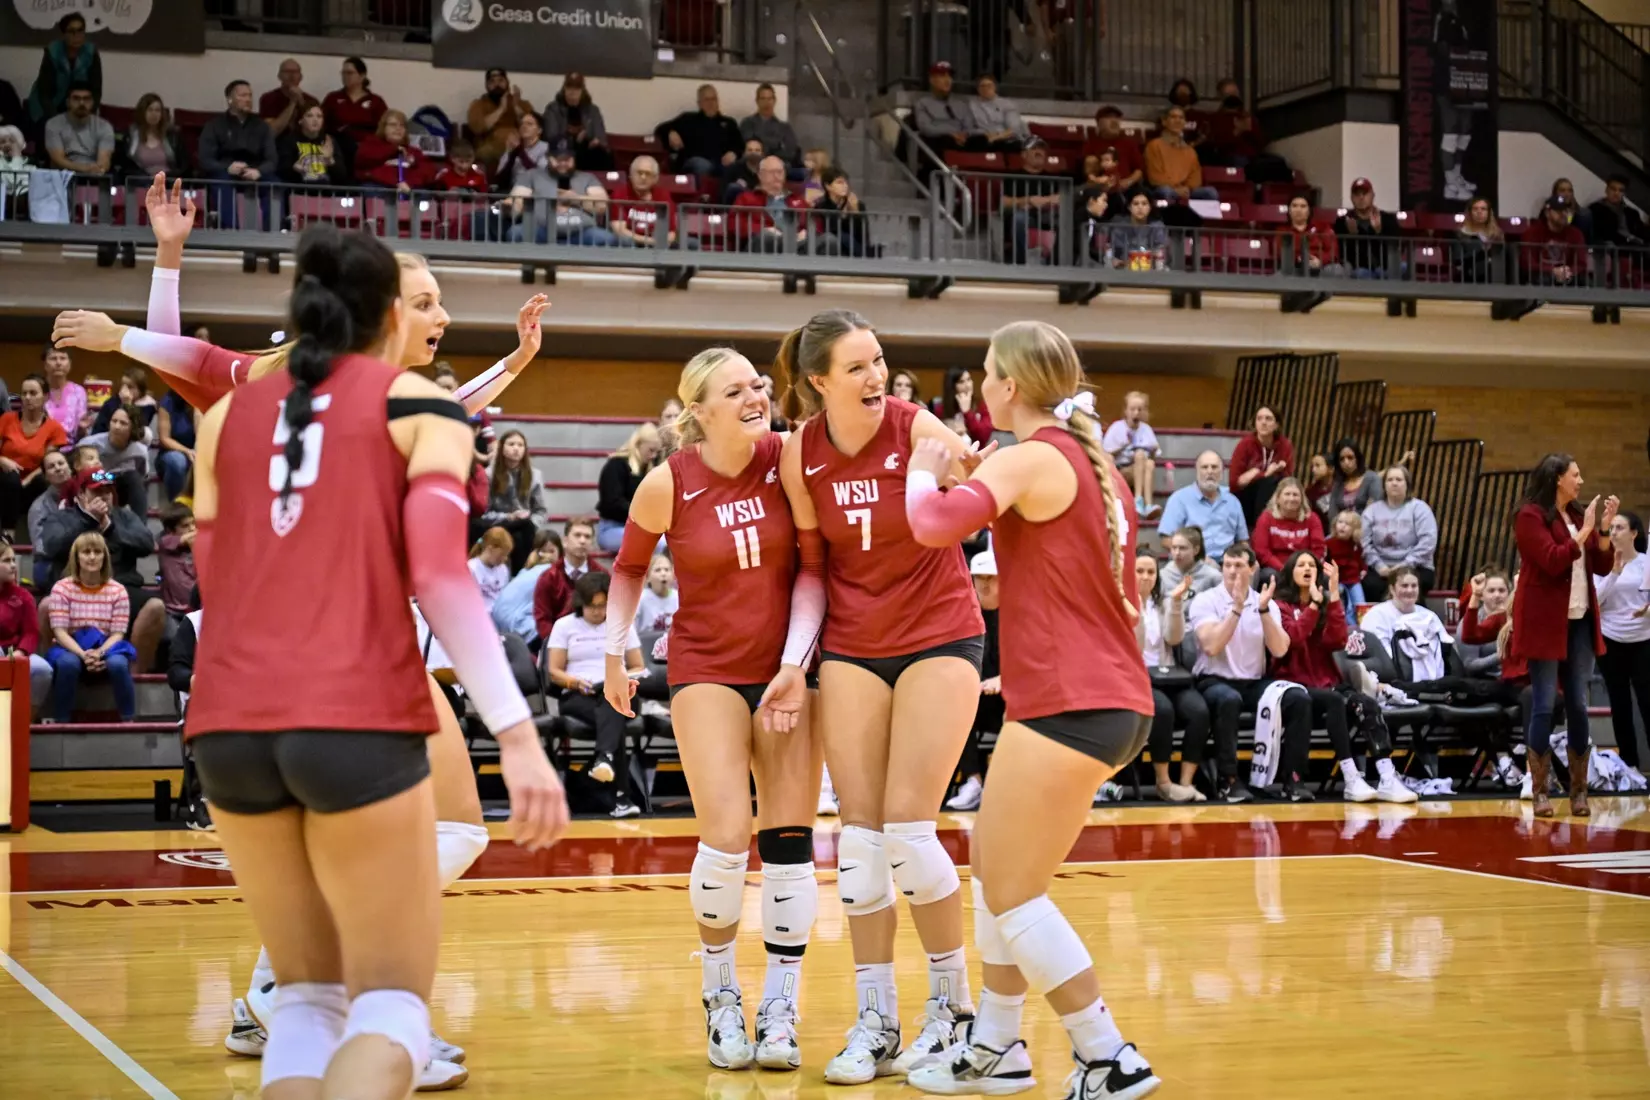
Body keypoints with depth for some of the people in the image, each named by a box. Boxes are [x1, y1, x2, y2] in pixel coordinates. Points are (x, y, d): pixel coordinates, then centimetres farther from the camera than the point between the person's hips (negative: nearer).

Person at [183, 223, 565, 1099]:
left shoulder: (228, 416, 17)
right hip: (358, 718, -4)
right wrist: (518, 737, -11)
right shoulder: (418, 405, 6)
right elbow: (440, 578, -7)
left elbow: (216, 587, 18)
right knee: (390, 1000, 4)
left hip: (229, 721, 4)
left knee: (307, 993, 18)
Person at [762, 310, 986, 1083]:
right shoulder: (800, 454, -3)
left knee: (907, 826, -9)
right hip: (851, 649, 3)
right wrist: (794, 661, -4)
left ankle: (953, 1001, 9)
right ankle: (874, 1020, 9)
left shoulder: (916, 428, -14)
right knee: (859, 831, 0)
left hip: (939, 639, -3)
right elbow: (811, 567, 6)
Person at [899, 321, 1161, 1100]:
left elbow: (934, 525, -24)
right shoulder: (1089, 461, 16)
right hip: (1111, 695, 10)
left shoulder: (1032, 457, -11)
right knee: (992, 863, 19)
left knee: (1012, 894, -3)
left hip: (1069, 707, -10)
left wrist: (924, 471, -4)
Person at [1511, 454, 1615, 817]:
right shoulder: (1531, 516, -7)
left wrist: (1604, 529, -4)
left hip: (1579, 621, 6)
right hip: (1544, 622, -6)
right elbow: (1553, 561, -19)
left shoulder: (1578, 515, 12)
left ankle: (1579, 790, 10)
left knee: (1579, 706, 5)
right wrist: (1585, 530, -15)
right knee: (1543, 706, -5)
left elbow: (1603, 566, 10)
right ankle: (1540, 792, 0)